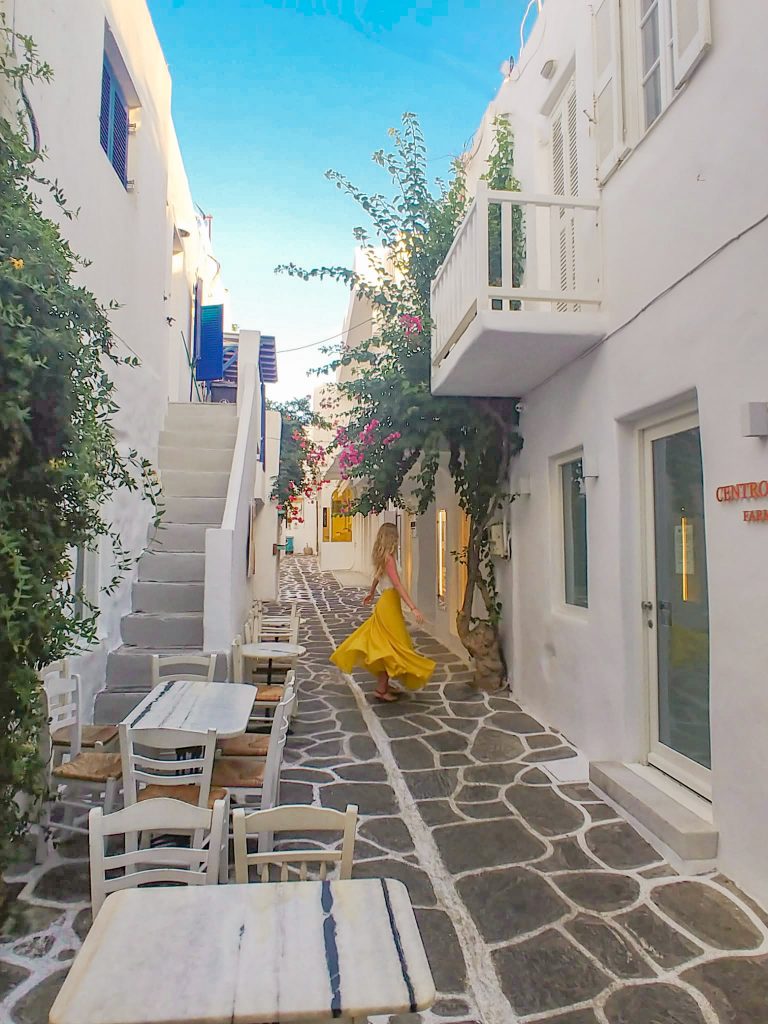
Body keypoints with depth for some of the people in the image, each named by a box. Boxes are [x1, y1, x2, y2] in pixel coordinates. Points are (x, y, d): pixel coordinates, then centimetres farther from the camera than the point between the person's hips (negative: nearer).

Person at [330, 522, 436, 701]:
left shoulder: (381, 557, 8)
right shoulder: (389, 558, -19)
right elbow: (398, 585, -27)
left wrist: (371, 593, 43)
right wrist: (413, 608, -31)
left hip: (385, 602, 9)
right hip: (390, 604, -9)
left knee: (386, 645, 17)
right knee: (393, 646, -2)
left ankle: (383, 685, 27)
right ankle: (381, 689, 5)